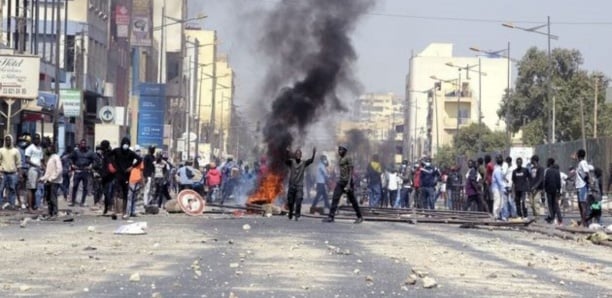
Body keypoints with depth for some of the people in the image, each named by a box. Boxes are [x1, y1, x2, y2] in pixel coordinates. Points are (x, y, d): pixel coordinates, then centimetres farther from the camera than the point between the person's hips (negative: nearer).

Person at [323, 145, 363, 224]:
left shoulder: (348, 159, -9)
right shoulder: (339, 160, 16)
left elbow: (351, 172, -14)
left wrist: (349, 184, -22)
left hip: (347, 181, -8)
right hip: (340, 182, 8)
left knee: (352, 200, 1)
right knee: (335, 198, -6)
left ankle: (360, 217, 12)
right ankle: (331, 217, -12)